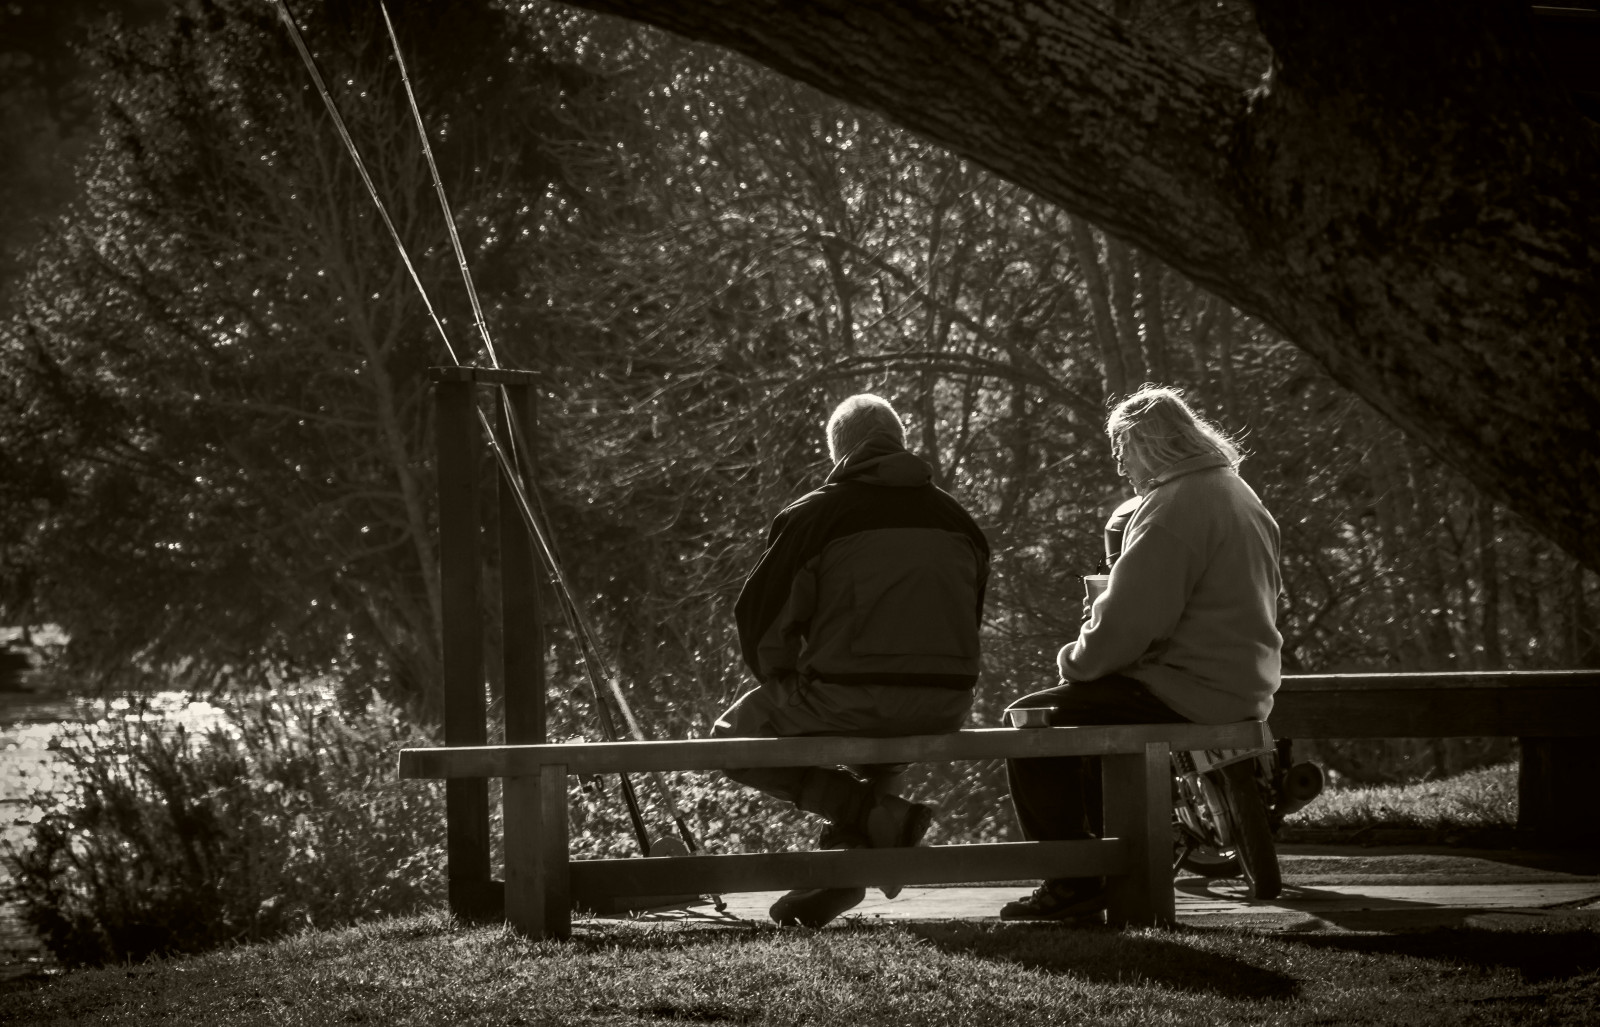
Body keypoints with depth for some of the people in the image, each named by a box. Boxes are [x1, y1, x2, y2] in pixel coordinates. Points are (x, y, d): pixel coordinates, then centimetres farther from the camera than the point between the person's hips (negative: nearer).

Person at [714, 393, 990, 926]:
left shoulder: (810, 516, -1)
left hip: (846, 700, -6)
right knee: (885, 736, 40)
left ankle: (873, 809, -1)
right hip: (944, 708, 6)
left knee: (733, 736, 18)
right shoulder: (957, 519, 14)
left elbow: (760, 617, 0)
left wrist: (784, 686, 17)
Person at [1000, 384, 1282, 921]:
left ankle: (1074, 883, -4)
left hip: (1188, 695, -10)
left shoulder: (1174, 507, -18)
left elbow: (1125, 621, -21)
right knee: (1090, 706, 30)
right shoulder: (1236, 493, 15)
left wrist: (1076, 660, -5)